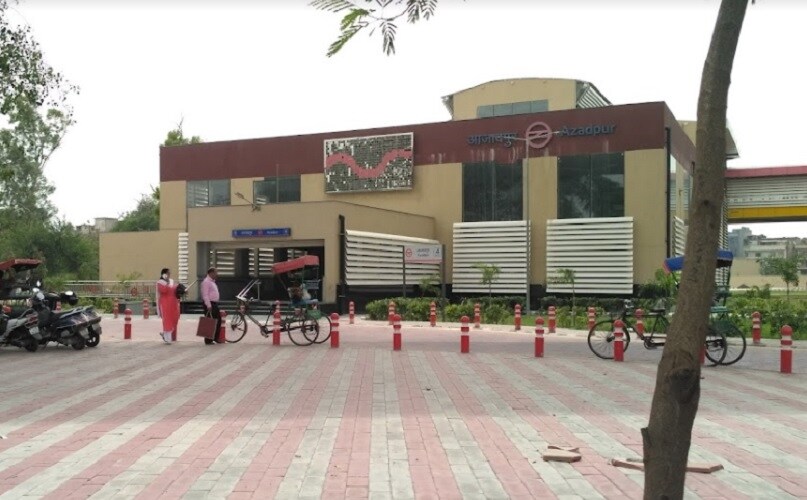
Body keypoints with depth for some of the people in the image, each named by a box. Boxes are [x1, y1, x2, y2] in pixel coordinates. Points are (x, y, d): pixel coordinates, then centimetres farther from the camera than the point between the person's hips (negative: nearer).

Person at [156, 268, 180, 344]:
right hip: (165, 303, -6)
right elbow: (163, 290, -22)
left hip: (173, 303, 6)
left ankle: (164, 333, 24)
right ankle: (167, 339, 4)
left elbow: (175, 290, 21)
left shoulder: (172, 281, 15)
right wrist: (167, 283, -19)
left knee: (174, 319, 3)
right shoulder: (160, 282, -5)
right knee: (167, 320, -3)